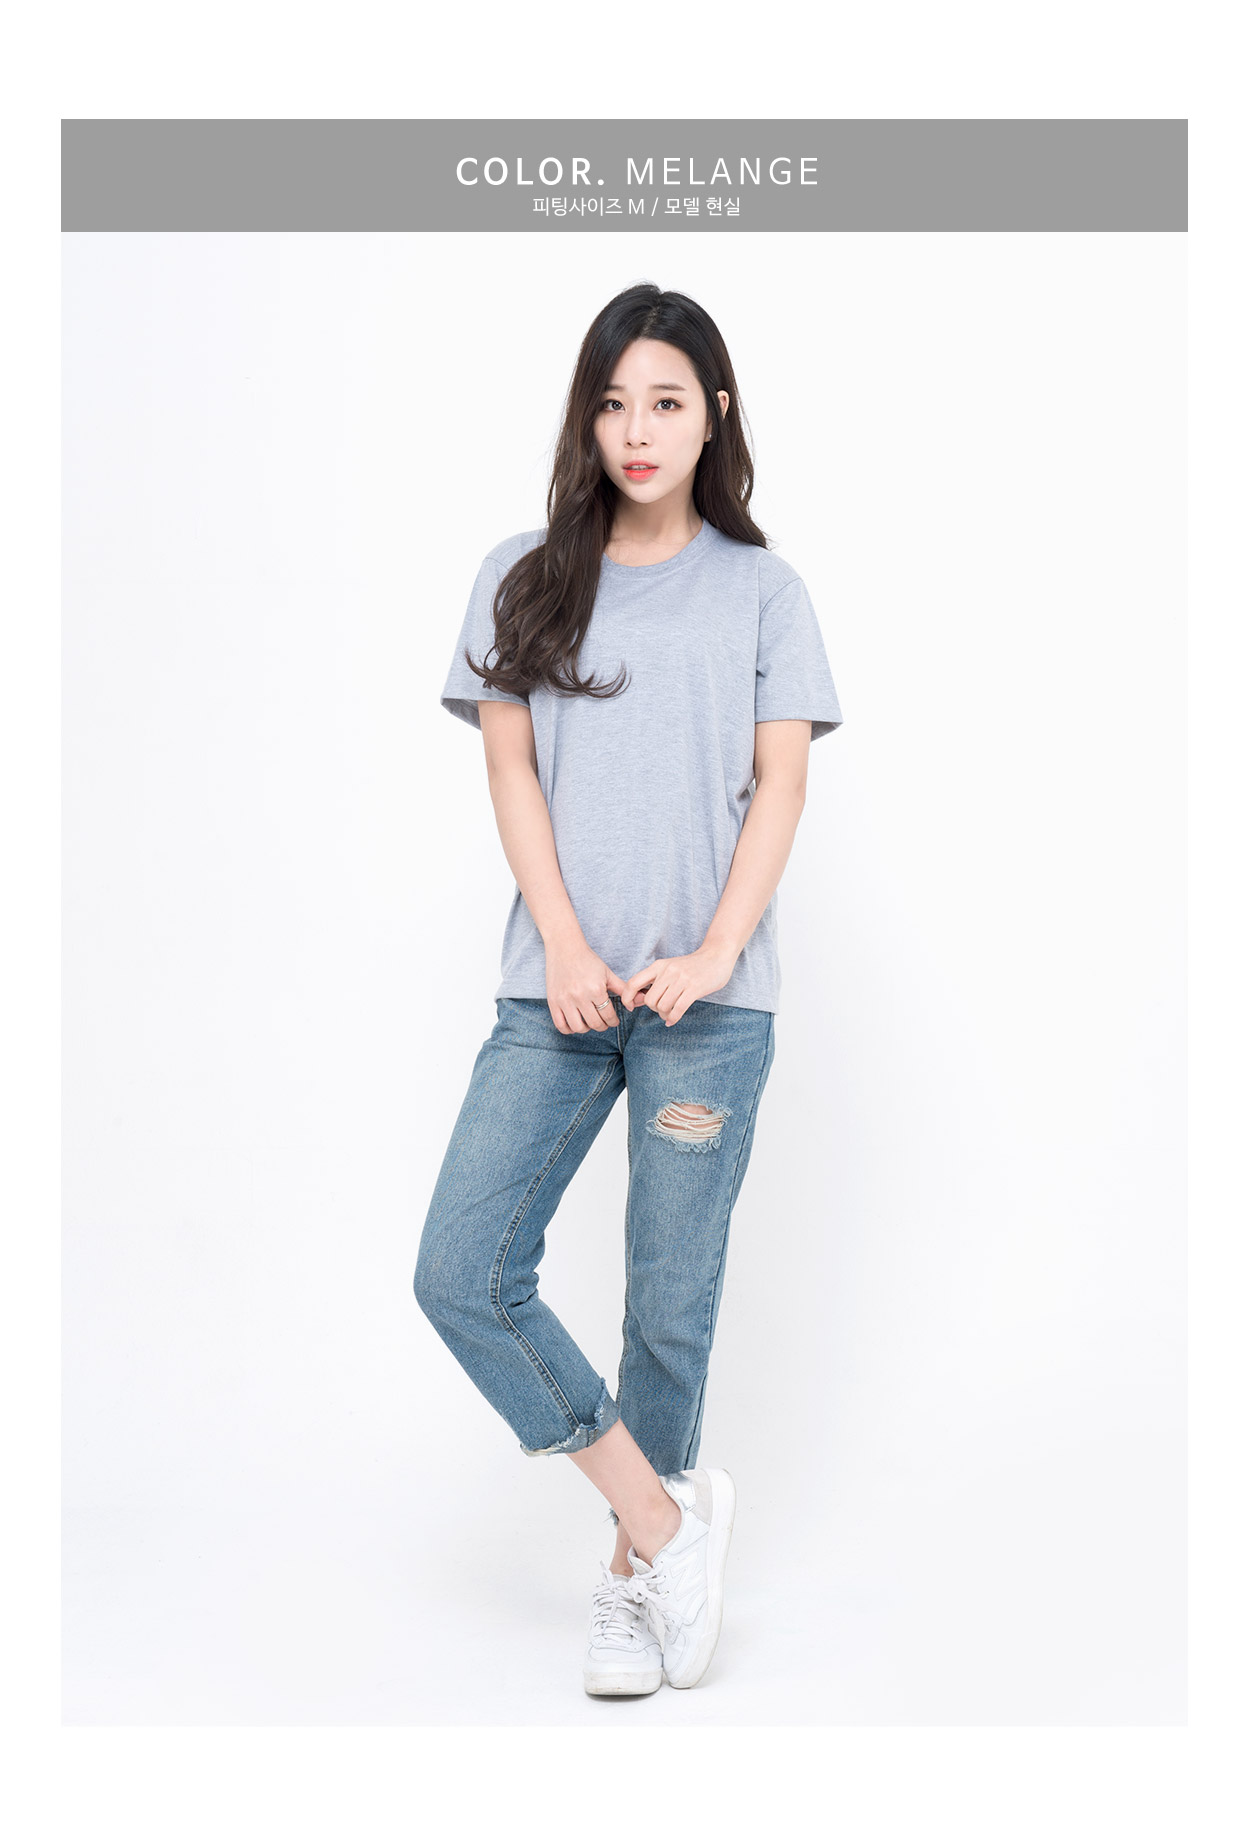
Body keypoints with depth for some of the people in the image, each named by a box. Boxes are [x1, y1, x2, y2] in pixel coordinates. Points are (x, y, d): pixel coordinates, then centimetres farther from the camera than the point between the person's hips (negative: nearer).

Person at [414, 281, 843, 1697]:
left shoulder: (762, 588, 7)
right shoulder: (522, 579, 10)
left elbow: (781, 785, 2)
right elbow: (511, 771, 4)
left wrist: (711, 957, -11)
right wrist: (564, 945, -9)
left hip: (708, 999, -1)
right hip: (555, 991, 2)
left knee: (671, 1303, 3)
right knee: (462, 1274, -8)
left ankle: (633, 1575, 22)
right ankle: (669, 1512, 7)